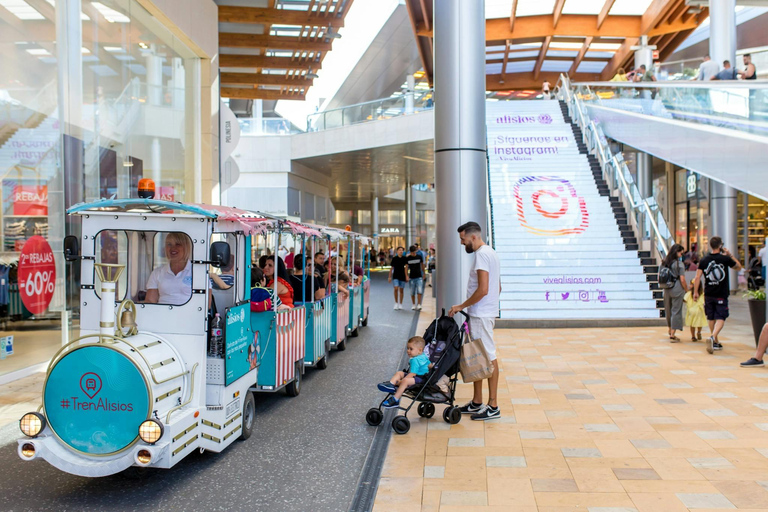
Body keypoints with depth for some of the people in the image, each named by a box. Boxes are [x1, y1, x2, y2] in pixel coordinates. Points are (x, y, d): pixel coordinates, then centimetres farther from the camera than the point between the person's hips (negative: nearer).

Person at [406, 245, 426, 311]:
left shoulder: (419, 257, 1)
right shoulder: (408, 258, -2)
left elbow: (422, 265, 12)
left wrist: (424, 274, 15)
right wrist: (407, 276, -5)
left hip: (419, 277, 0)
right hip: (412, 278, 0)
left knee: (419, 291, -12)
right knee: (412, 292, 7)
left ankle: (419, 305, -8)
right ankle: (413, 305, 21)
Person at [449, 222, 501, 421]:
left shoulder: (482, 254, -15)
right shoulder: (490, 253, 17)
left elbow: (483, 290, -24)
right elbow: (498, 287, 21)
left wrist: (461, 306, -15)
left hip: (481, 315, -11)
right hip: (482, 313, 11)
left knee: (488, 357, -4)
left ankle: (493, 406, 4)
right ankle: (477, 403, 22)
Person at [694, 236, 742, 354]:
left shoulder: (704, 260, -1)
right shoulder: (725, 259, -8)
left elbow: (697, 277, -3)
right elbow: (739, 267, 10)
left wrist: (695, 292, 3)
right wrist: (730, 255, 14)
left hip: (708, 294, 3)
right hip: (721, 294, -3)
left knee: (711, 318, 15)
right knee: (721, 318, -3)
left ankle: (716, 342, 25)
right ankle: (712, 337, -27)